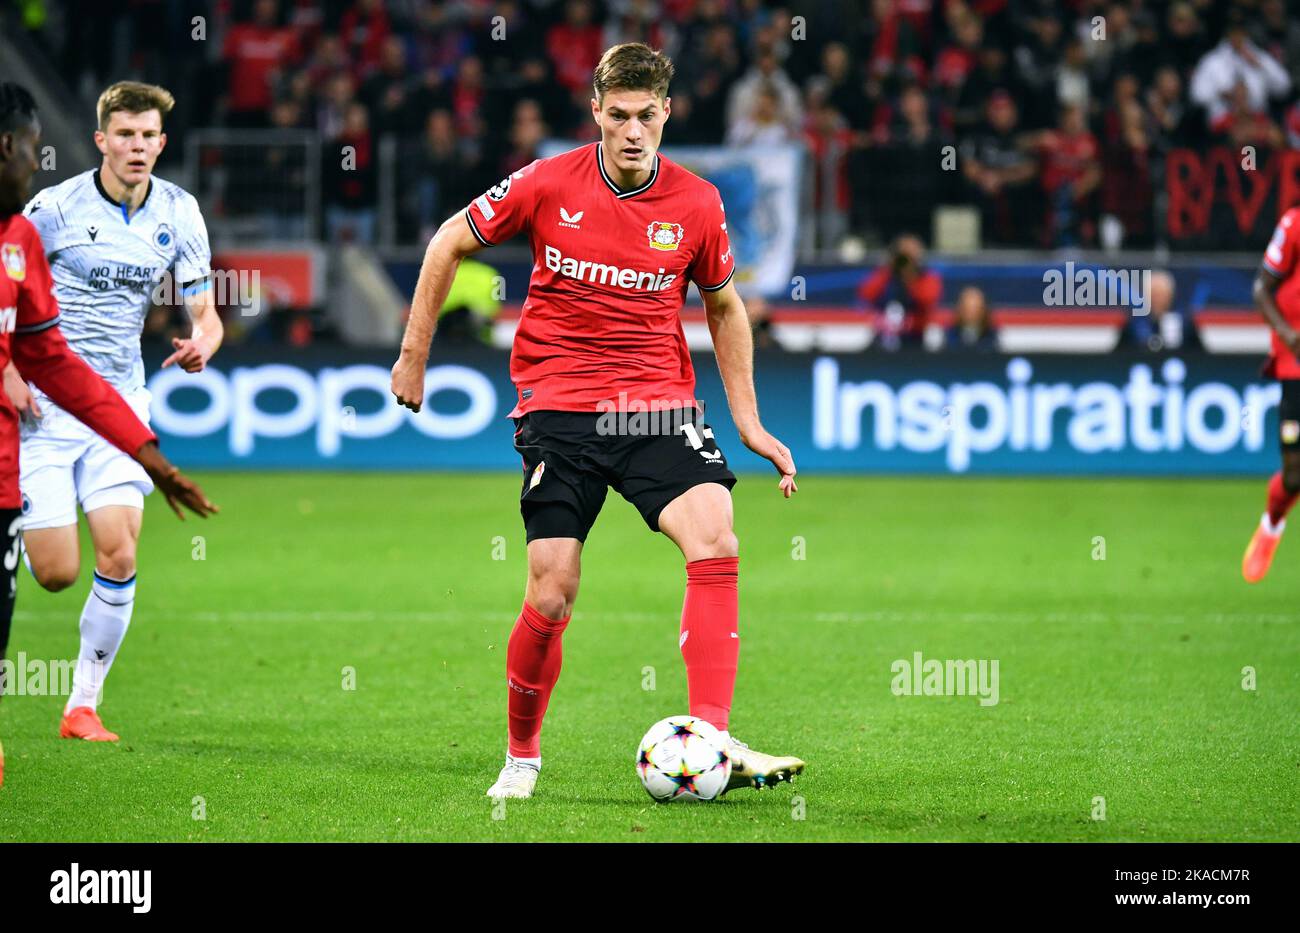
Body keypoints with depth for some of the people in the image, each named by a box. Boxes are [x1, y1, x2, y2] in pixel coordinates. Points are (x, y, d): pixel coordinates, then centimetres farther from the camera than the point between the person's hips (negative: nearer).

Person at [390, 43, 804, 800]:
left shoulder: (697, 204, -1)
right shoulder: (547, 185, -5)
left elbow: (725, 306, 15)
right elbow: (450, 244, 9)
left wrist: (748, 421, 12)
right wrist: (413, 355, 9)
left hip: (658, 404, 1)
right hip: (558, 408, -1)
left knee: (715, 540, -24)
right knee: (552, 597, -7)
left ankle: (713, 740, -26)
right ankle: (522, 754, 17)